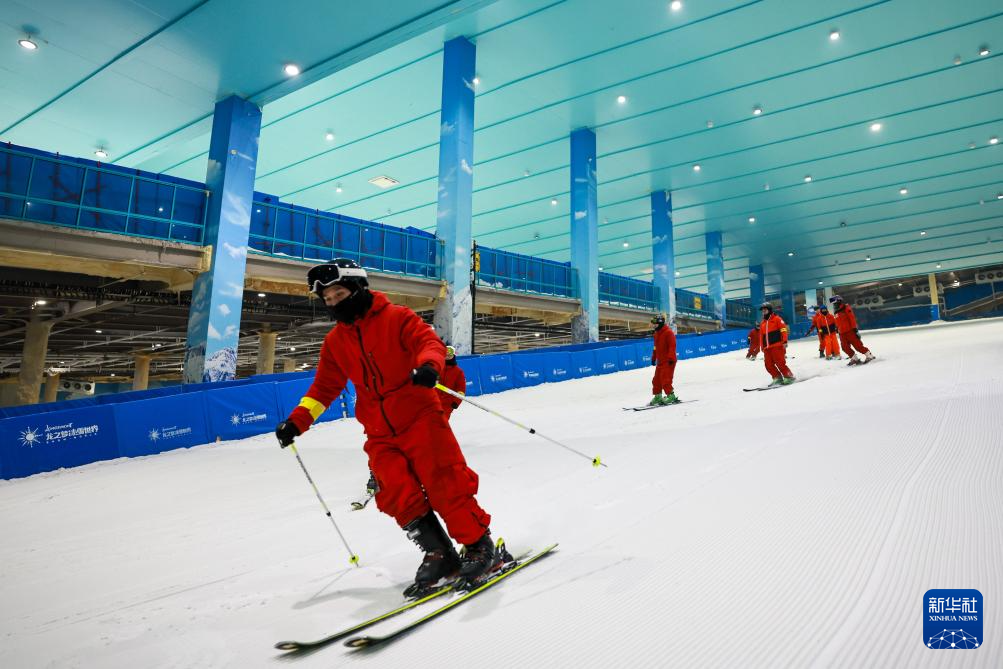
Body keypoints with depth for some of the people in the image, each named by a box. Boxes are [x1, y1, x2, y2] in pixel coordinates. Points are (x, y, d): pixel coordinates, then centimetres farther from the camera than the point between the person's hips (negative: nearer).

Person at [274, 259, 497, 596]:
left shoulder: (396, 318, -3)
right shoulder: (335, 342, 13)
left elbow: (429, 341, -14)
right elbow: (324, 387, 17)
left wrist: (428, 365, -36)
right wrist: (297, 421, 6)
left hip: (420, 418, -5)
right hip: (380, 434, 5)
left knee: (444, 486, -9)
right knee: (399, 498, -7)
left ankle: (480, 546, 7)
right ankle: (439, 554, 6)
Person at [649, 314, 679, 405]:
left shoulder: (668, 332, -11)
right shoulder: (657, 333, 16)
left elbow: (672, 346, -18)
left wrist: (671, 358, -23)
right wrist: (653, 358, 20)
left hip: (668, 361, -9)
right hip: (660, 361, 9)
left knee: (665, 379, -13)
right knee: (656, 380, 9)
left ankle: (671, 396, -5)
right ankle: (657, 397, 17)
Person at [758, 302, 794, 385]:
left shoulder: (776, 319, 3)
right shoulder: (762, 323, 21)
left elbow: (783, 329, -6)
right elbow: (761, 336, 23)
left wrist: (784, 341, -16)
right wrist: (762, 348, 18)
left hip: (777, 345, -6)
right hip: (767, 348, 6)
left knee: (780, 363, -13)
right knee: (769, 365, -1)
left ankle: (789, 376, -2)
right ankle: (777, 377, 8)